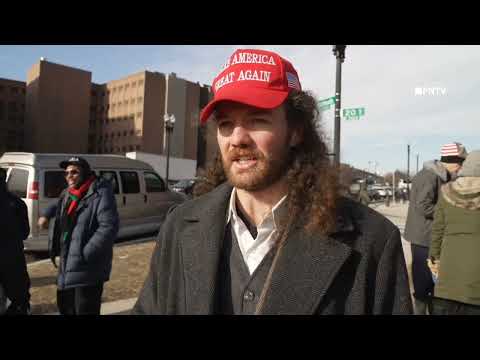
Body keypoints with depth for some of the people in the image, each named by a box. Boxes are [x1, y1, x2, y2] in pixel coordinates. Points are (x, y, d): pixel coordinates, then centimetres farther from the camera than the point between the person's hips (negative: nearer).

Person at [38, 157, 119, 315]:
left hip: (87, 269, -9)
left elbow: (109, 227, -27)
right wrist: (46, 214, 18)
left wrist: (84, 255, -28)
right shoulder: (67, 194, 10)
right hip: (67, 266, 9)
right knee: (65, 308, 25)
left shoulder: (100, 193, -18)